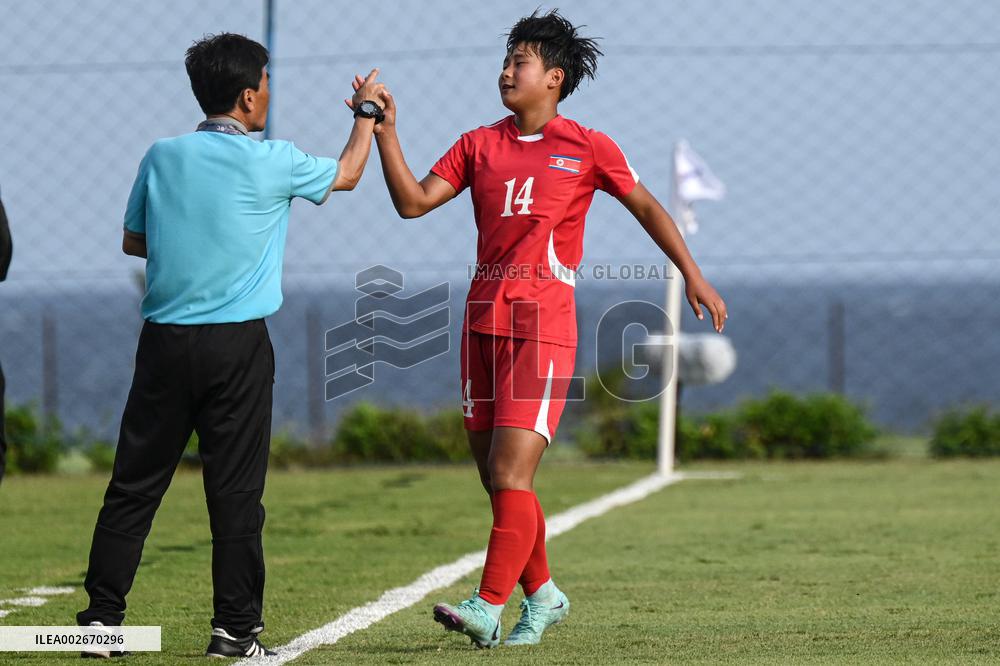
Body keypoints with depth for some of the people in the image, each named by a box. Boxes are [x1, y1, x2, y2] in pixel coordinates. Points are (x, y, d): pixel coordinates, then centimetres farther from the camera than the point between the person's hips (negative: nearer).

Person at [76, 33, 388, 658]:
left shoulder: (162, 156, 4)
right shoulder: (270, 163, -4)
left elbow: (133, 241, 15)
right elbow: (348, 174, 15)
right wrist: (367, 113, 30)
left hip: (164, 341, 3)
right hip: (236, 345, -3)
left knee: (134, 485, 6)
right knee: (235, 490, 2)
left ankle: (101, 618, 4)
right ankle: (236, 628, 4)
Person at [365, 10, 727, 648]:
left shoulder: (587, 149, 2)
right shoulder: (479, 145, 11)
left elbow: (646, 206, 11)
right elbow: (413, 202, 4)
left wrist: (693, 276, 8)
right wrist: (386, 133, -5)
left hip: (543, 326, -5)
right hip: (483, 321, 5)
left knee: (511, 475, -13)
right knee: (496, 476, 9)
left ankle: (489, 608, -15)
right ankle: (542, 594, 24)